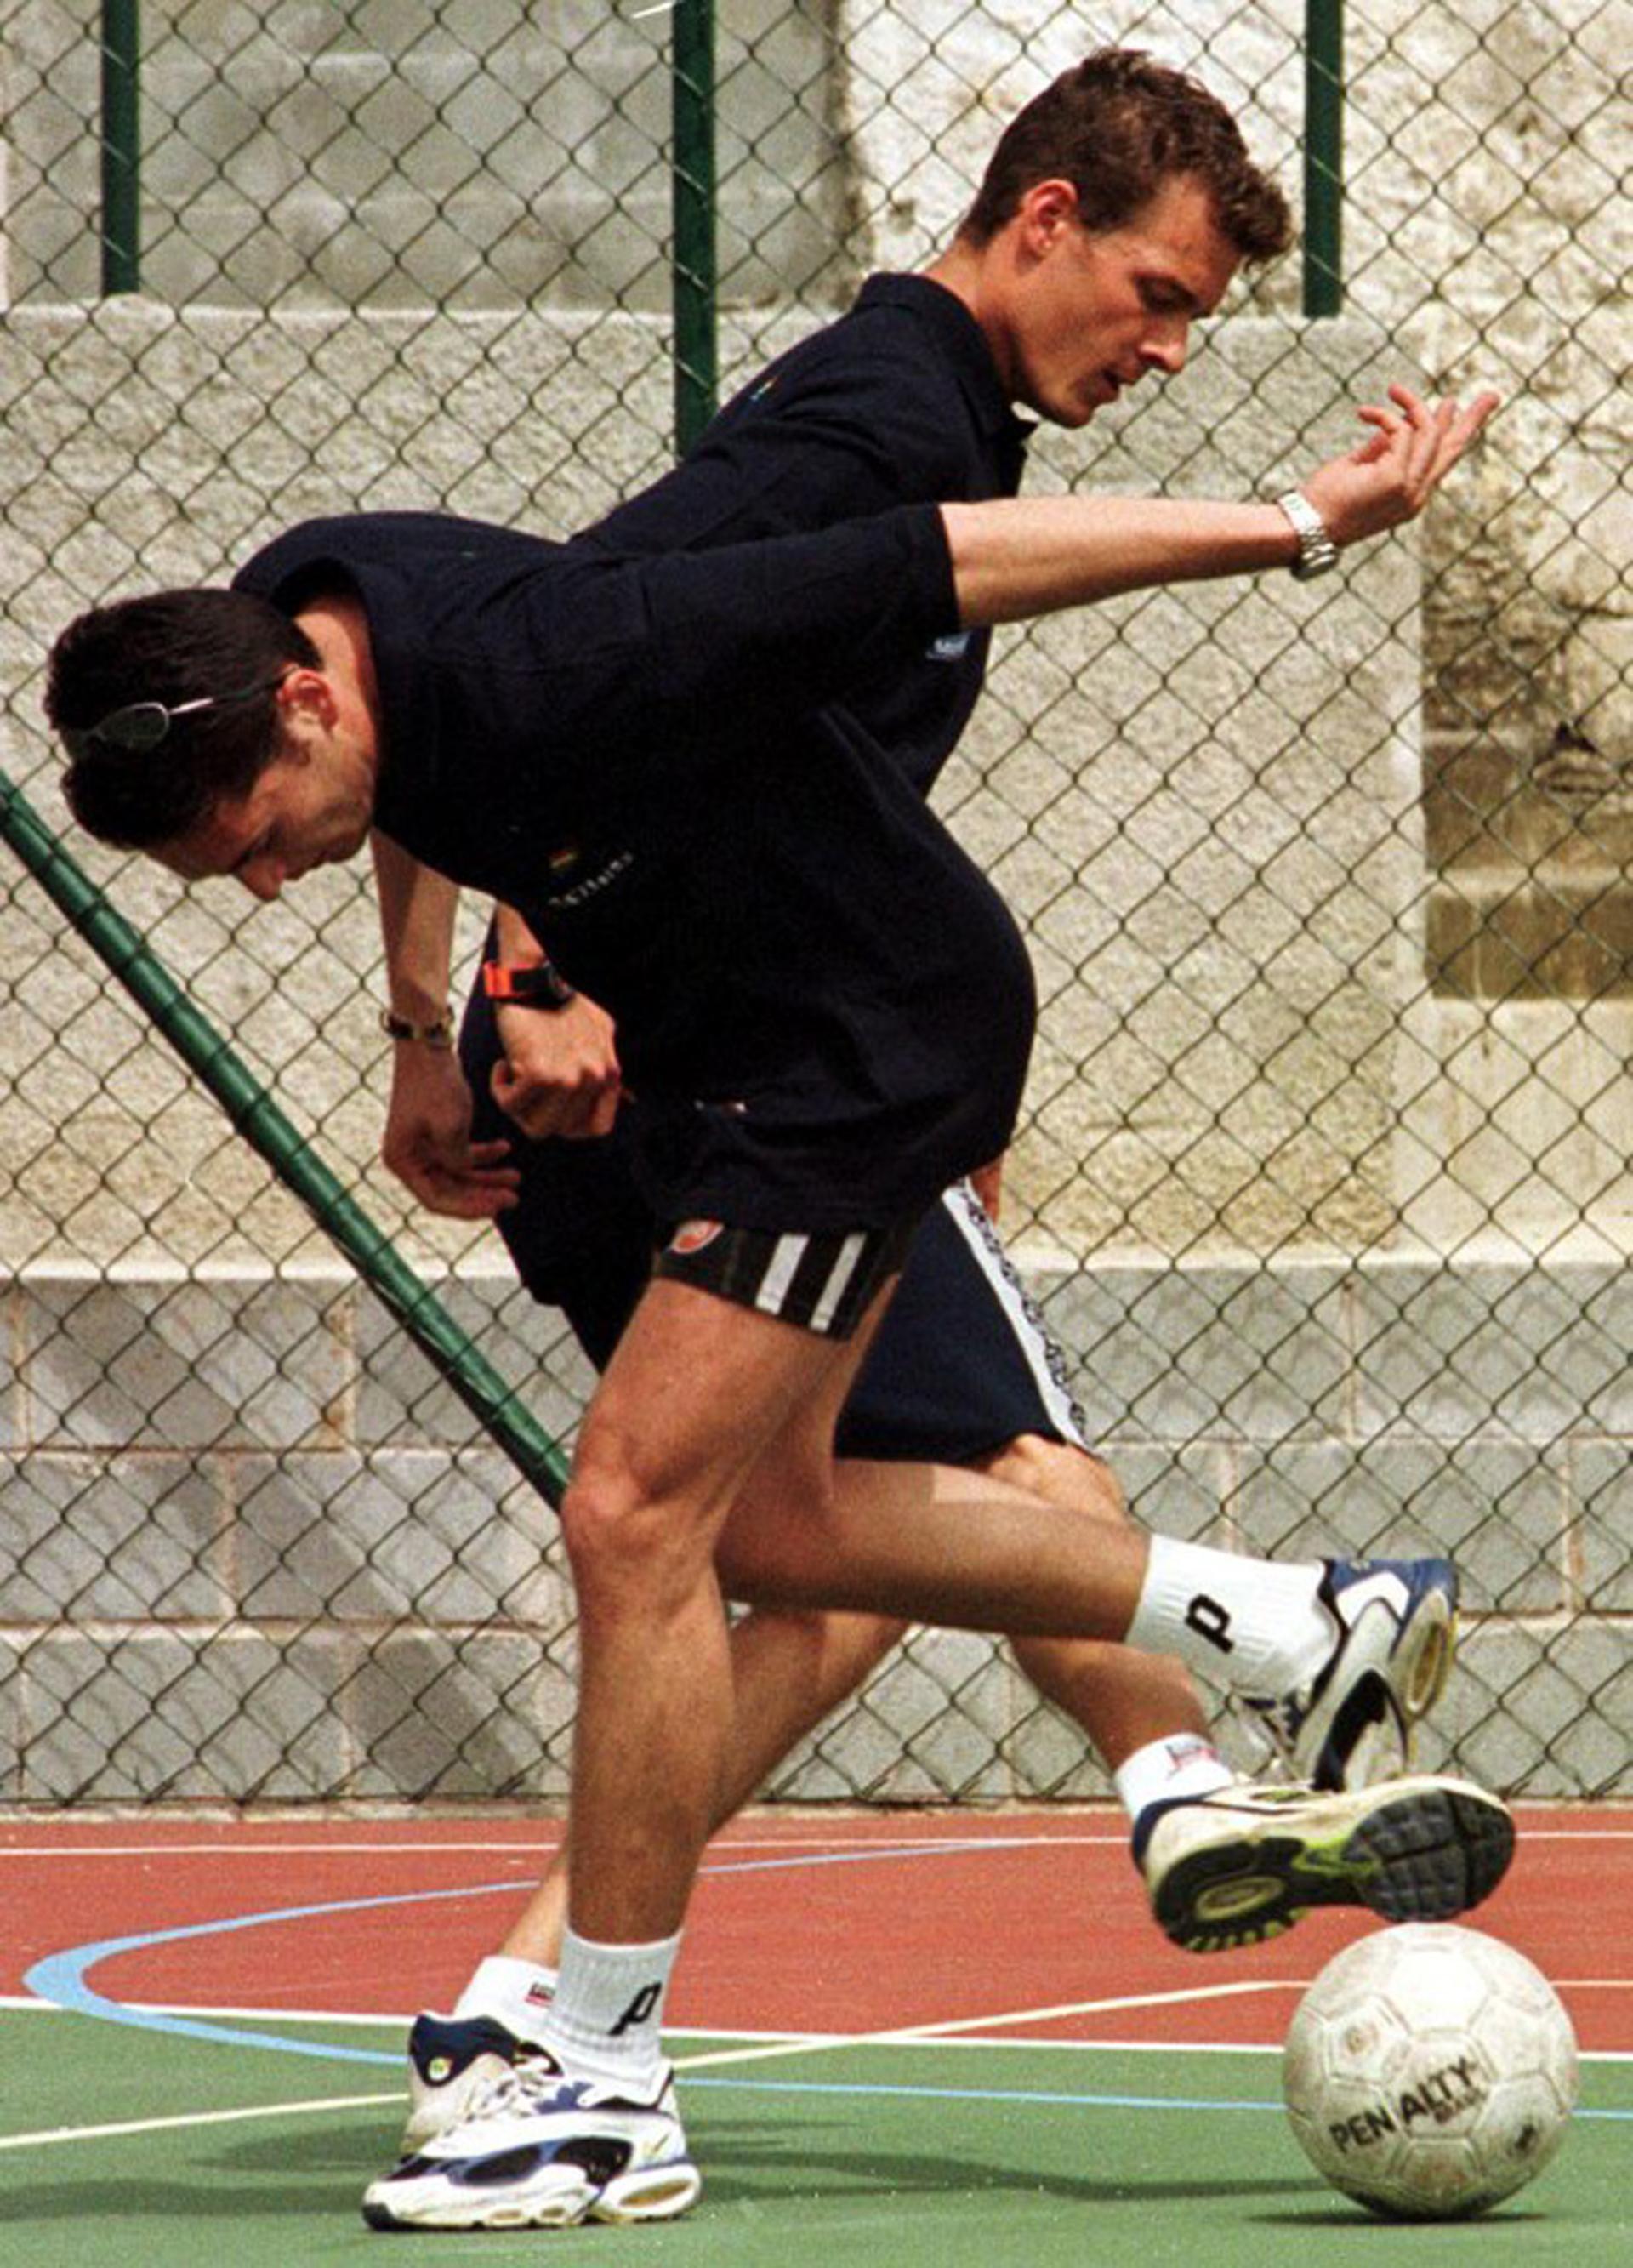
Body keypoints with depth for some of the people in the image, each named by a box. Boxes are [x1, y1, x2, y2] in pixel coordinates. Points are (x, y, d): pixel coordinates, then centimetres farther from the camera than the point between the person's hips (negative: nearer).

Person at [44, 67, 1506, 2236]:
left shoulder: (562, 667, -37)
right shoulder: (276, 621, -14)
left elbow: (951, 564, -30)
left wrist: (1307, 525, -23)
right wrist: (424, 1010, 10)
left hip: (880, 1036, -9)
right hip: (722, 1039, 9)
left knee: (637, 1517, -14)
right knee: (771, 1521, 17)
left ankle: (611, 2090, -5)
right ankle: (1314, 1633, 29)